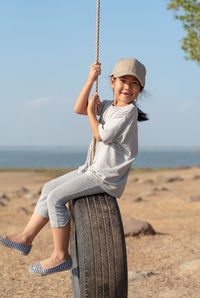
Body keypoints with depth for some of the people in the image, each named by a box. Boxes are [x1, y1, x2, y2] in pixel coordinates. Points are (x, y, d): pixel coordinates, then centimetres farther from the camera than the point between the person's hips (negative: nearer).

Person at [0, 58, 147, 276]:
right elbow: (78, 109, 3)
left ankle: (60, 255, -9)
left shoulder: (128, 111, -16)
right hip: (94, 169, 10)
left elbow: (101, 135, -19)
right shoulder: (107, 106, 12)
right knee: (49, 188, 12)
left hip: (107, 177, -10)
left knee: (56, 197, -16)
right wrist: (91, 79, -2)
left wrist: (91, 111, -5)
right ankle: (26, 238, 15)